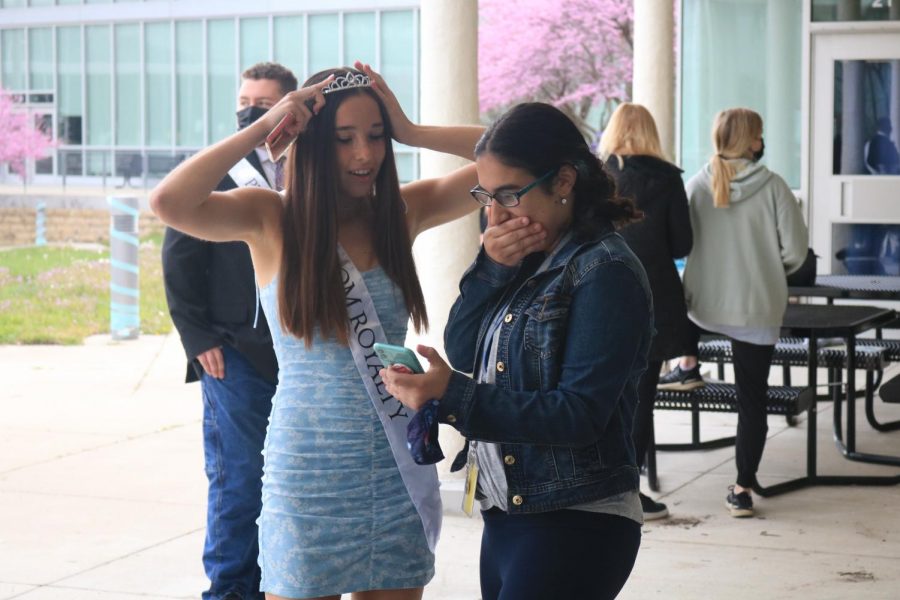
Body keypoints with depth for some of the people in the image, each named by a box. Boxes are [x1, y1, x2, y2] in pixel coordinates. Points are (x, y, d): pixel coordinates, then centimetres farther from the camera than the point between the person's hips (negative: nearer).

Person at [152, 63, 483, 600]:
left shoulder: (403, 212, 3)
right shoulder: (271, 219, -6)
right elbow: (169, 202, -23)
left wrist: (411, 131, -8)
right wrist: (263, 128, -17)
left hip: (399, 470, 3)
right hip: (309, 473, -3)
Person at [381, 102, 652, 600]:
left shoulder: (605, 270, -13)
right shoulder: (527, 260, 11)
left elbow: (579, 413, -19)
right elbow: (463, 352, 7)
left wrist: (453, 396, -27)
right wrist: (491, 270, -8)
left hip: (576, 523, -8)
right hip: (507, 514, 8)